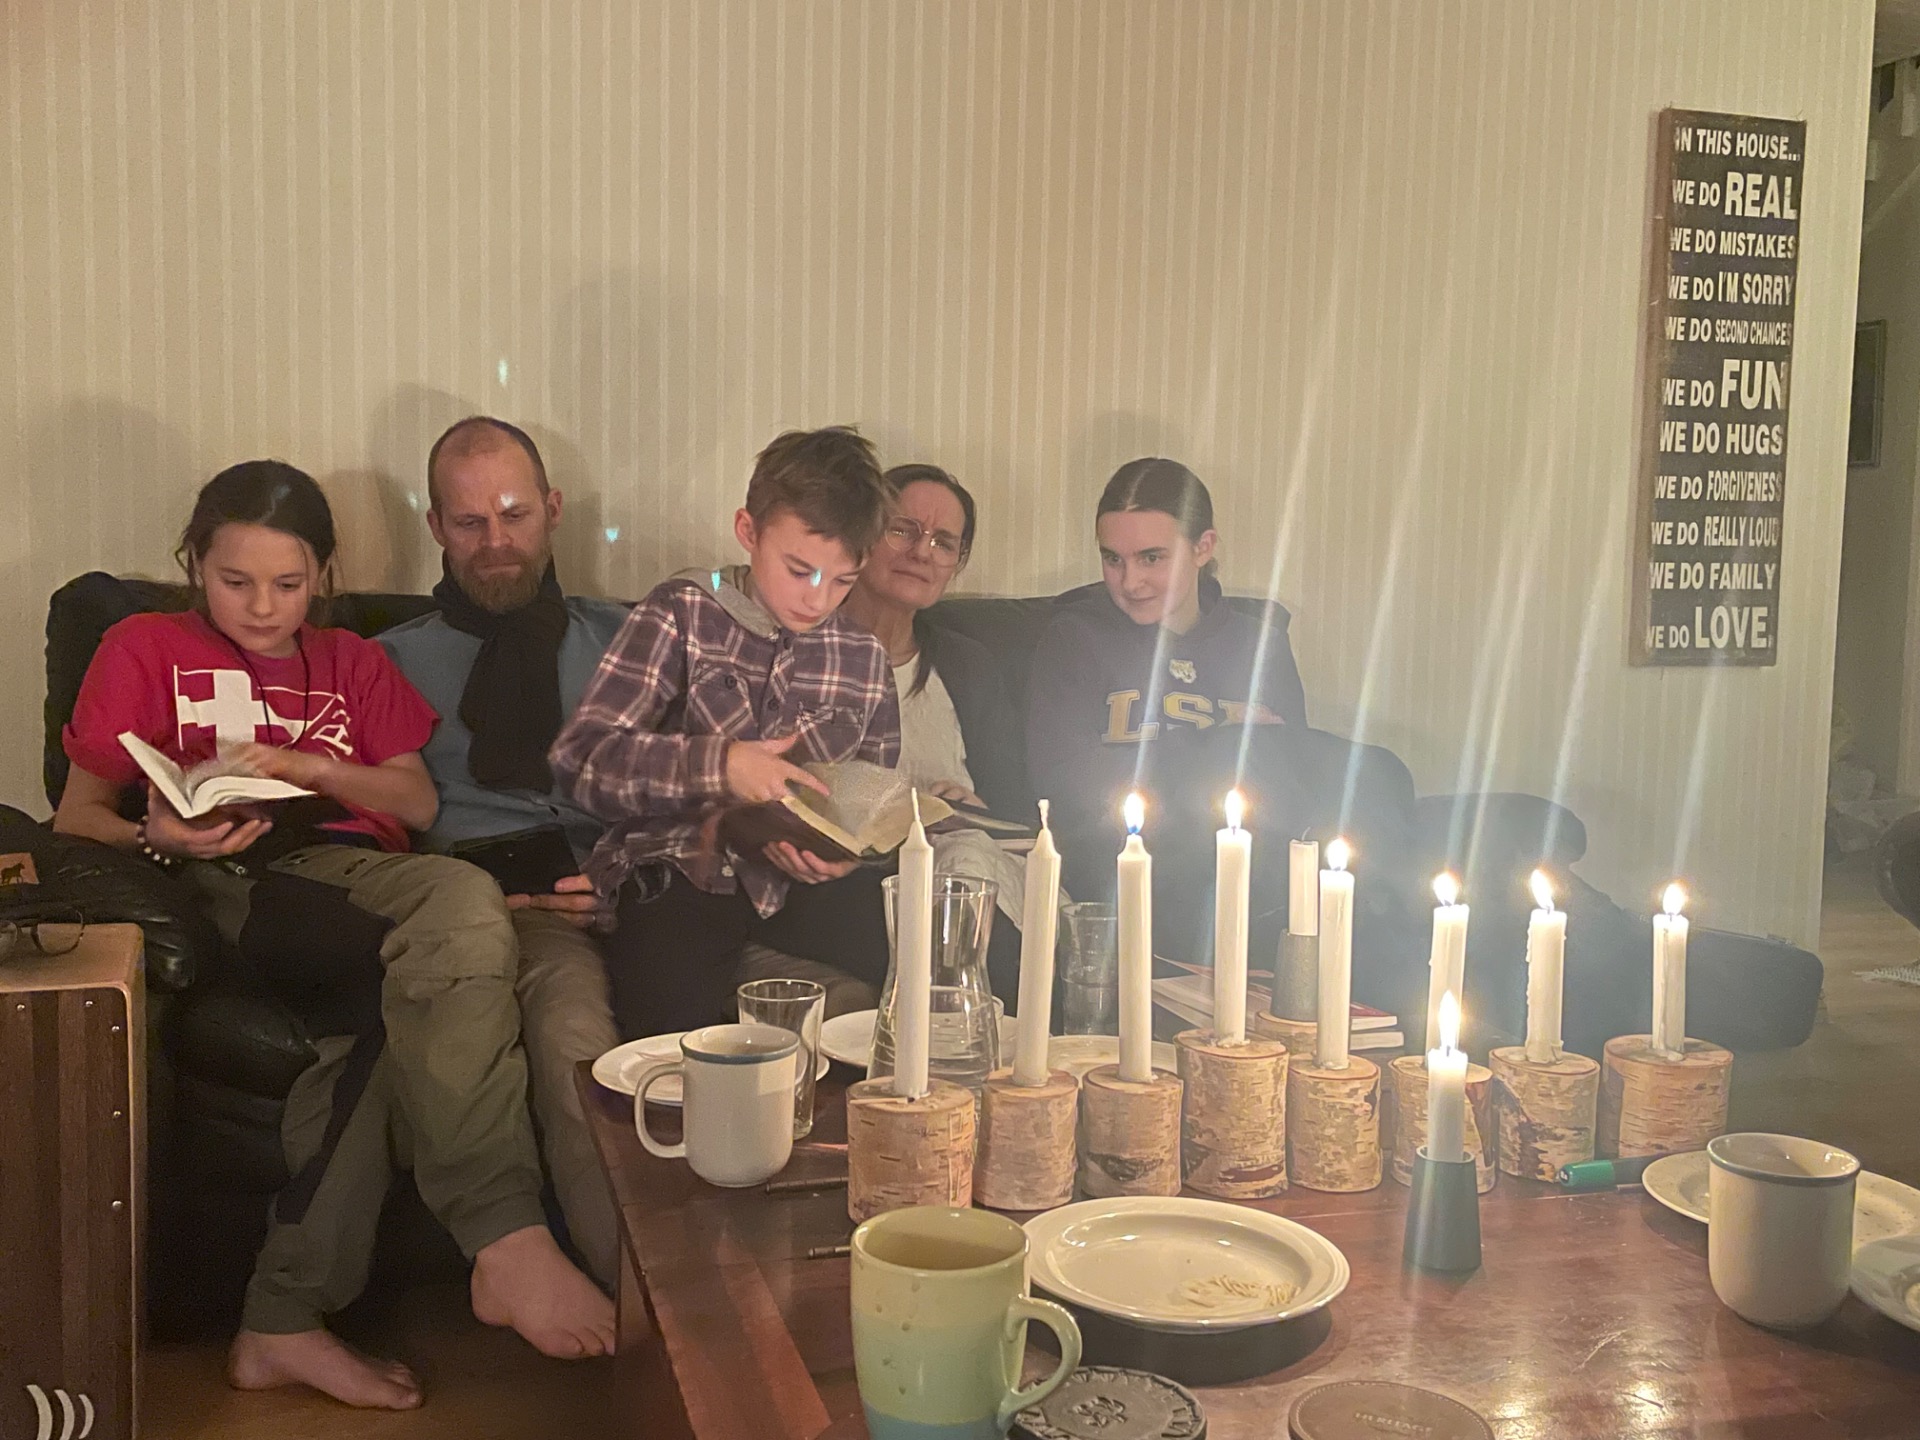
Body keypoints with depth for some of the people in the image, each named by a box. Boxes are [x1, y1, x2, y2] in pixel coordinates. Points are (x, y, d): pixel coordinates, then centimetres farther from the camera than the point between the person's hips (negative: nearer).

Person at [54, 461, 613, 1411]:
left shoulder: (352, 663, 29)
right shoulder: (143, 649, 20)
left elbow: (418, 802, 14)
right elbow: (77, 815, 12)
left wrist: (308, 767, -4)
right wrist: (157, 839, -10)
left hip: (355, 871, 3)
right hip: (232, 887, -3)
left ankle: (286, 1319, -31)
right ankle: (508, 1240, -35)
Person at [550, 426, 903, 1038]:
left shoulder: (864, 659, 12)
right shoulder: (681, 615, 1)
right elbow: (578, 755, -9)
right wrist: (718, 764, -22)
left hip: (799, 876, 4)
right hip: (678, 868, -3)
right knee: (677, 1014, -31)